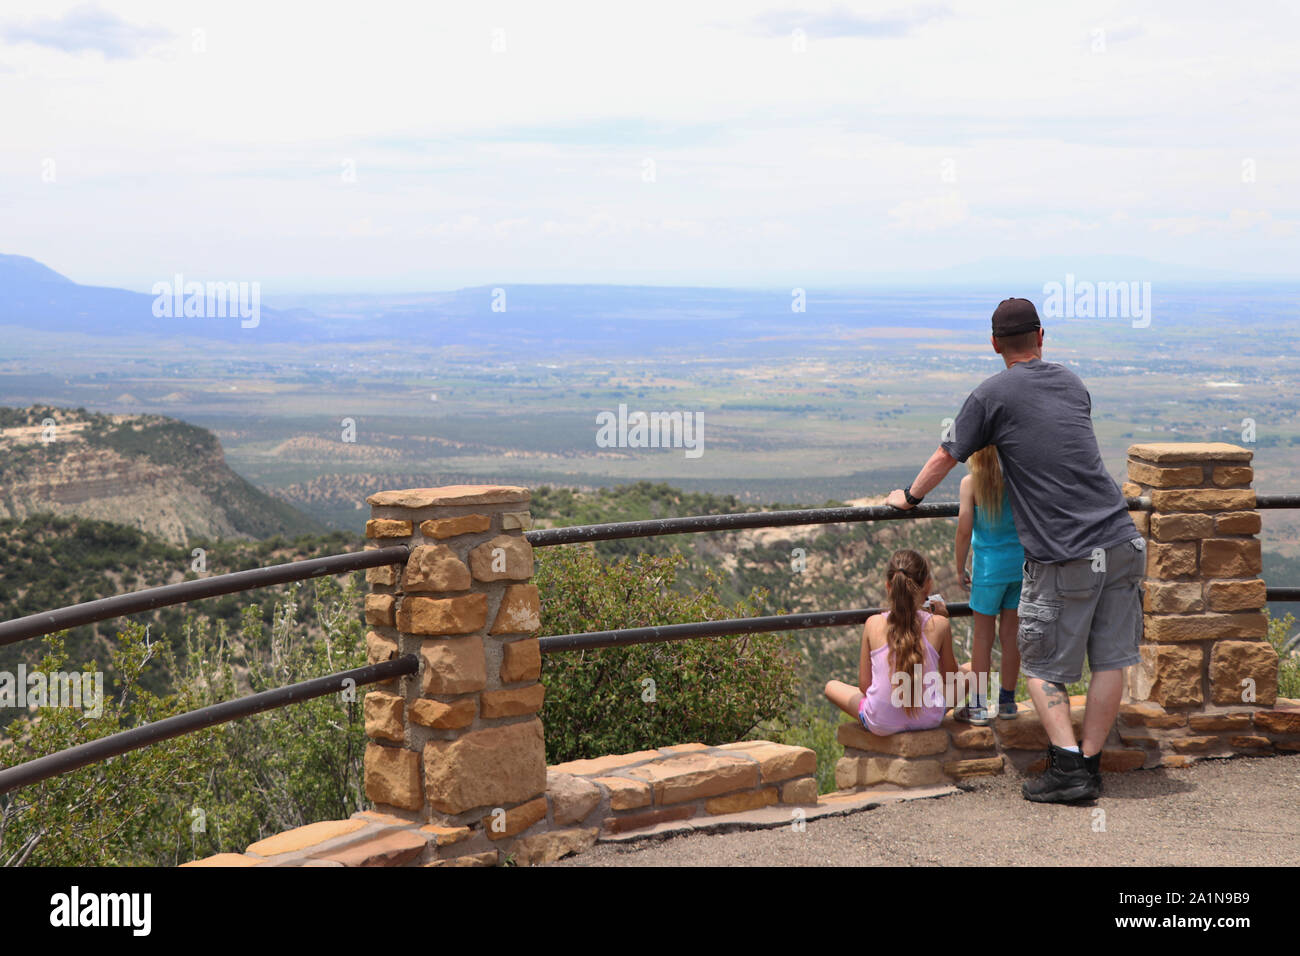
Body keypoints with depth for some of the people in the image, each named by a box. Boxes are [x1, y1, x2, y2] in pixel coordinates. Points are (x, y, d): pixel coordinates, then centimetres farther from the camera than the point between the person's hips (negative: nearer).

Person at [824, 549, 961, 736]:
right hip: (929, 719, 0)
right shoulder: (938, 624, -10)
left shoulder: (874, 624, -8)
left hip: (881, 725, 0)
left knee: (832, 686, 28)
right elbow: (949, 678, 6)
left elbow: (864, 685, -3)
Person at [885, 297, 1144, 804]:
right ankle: (1090, 765, 11)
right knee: (1110, 661, 9)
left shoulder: (991, 395, -2)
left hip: (1064, 557, -5)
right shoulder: (1073, 383, 16)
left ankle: (1067, 768, -4)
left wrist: (909, 496, 27)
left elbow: (945, 458, 9)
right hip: (1121, 539, 5)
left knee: (1043, 667, 6)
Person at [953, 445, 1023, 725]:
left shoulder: (970, 483, -10)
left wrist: (960, 568, -1)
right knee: (1011, 633, 12)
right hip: (1021, 562, 3)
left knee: (982, 635, 6)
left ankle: (977, 706, 10)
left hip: (989, 565, -3)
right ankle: (1007, 701, 21)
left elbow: (964, 530, -12)